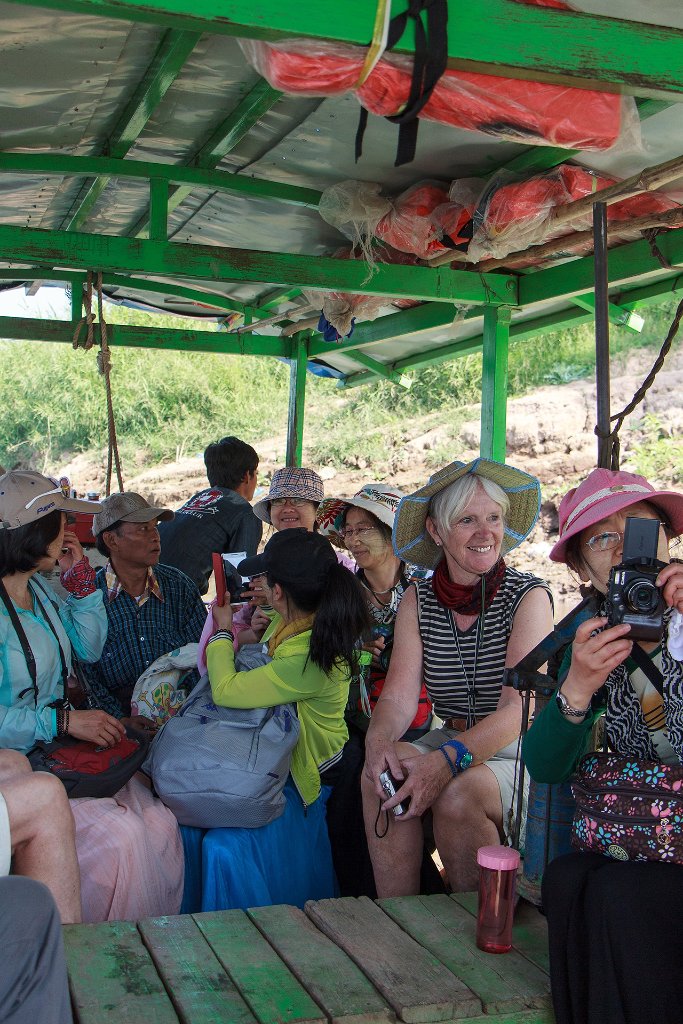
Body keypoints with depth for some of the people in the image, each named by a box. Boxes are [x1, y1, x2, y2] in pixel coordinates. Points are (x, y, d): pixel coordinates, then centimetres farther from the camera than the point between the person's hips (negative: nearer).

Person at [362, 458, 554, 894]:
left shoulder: (529, 596, -10)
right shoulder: (418, 600, 3)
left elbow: (519, 707, -20)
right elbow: (398, 697, -5)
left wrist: (447, 760, -36)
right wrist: (379, 742, -29)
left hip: (519, 752, -4)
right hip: (451, 741, 4)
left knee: (457, 793, -31)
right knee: (383, 774, -24)